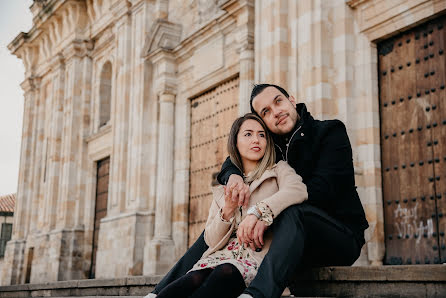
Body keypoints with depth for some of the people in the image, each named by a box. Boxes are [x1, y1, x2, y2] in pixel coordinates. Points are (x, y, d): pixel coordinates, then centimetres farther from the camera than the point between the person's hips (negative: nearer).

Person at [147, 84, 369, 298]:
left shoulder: (331, 132, -6)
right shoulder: (271, 145, 12)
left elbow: (321, 188, -20)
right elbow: (231, 163, 11)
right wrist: (234, 176, -18)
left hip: (342, 236, -6)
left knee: (294, 212, -39)